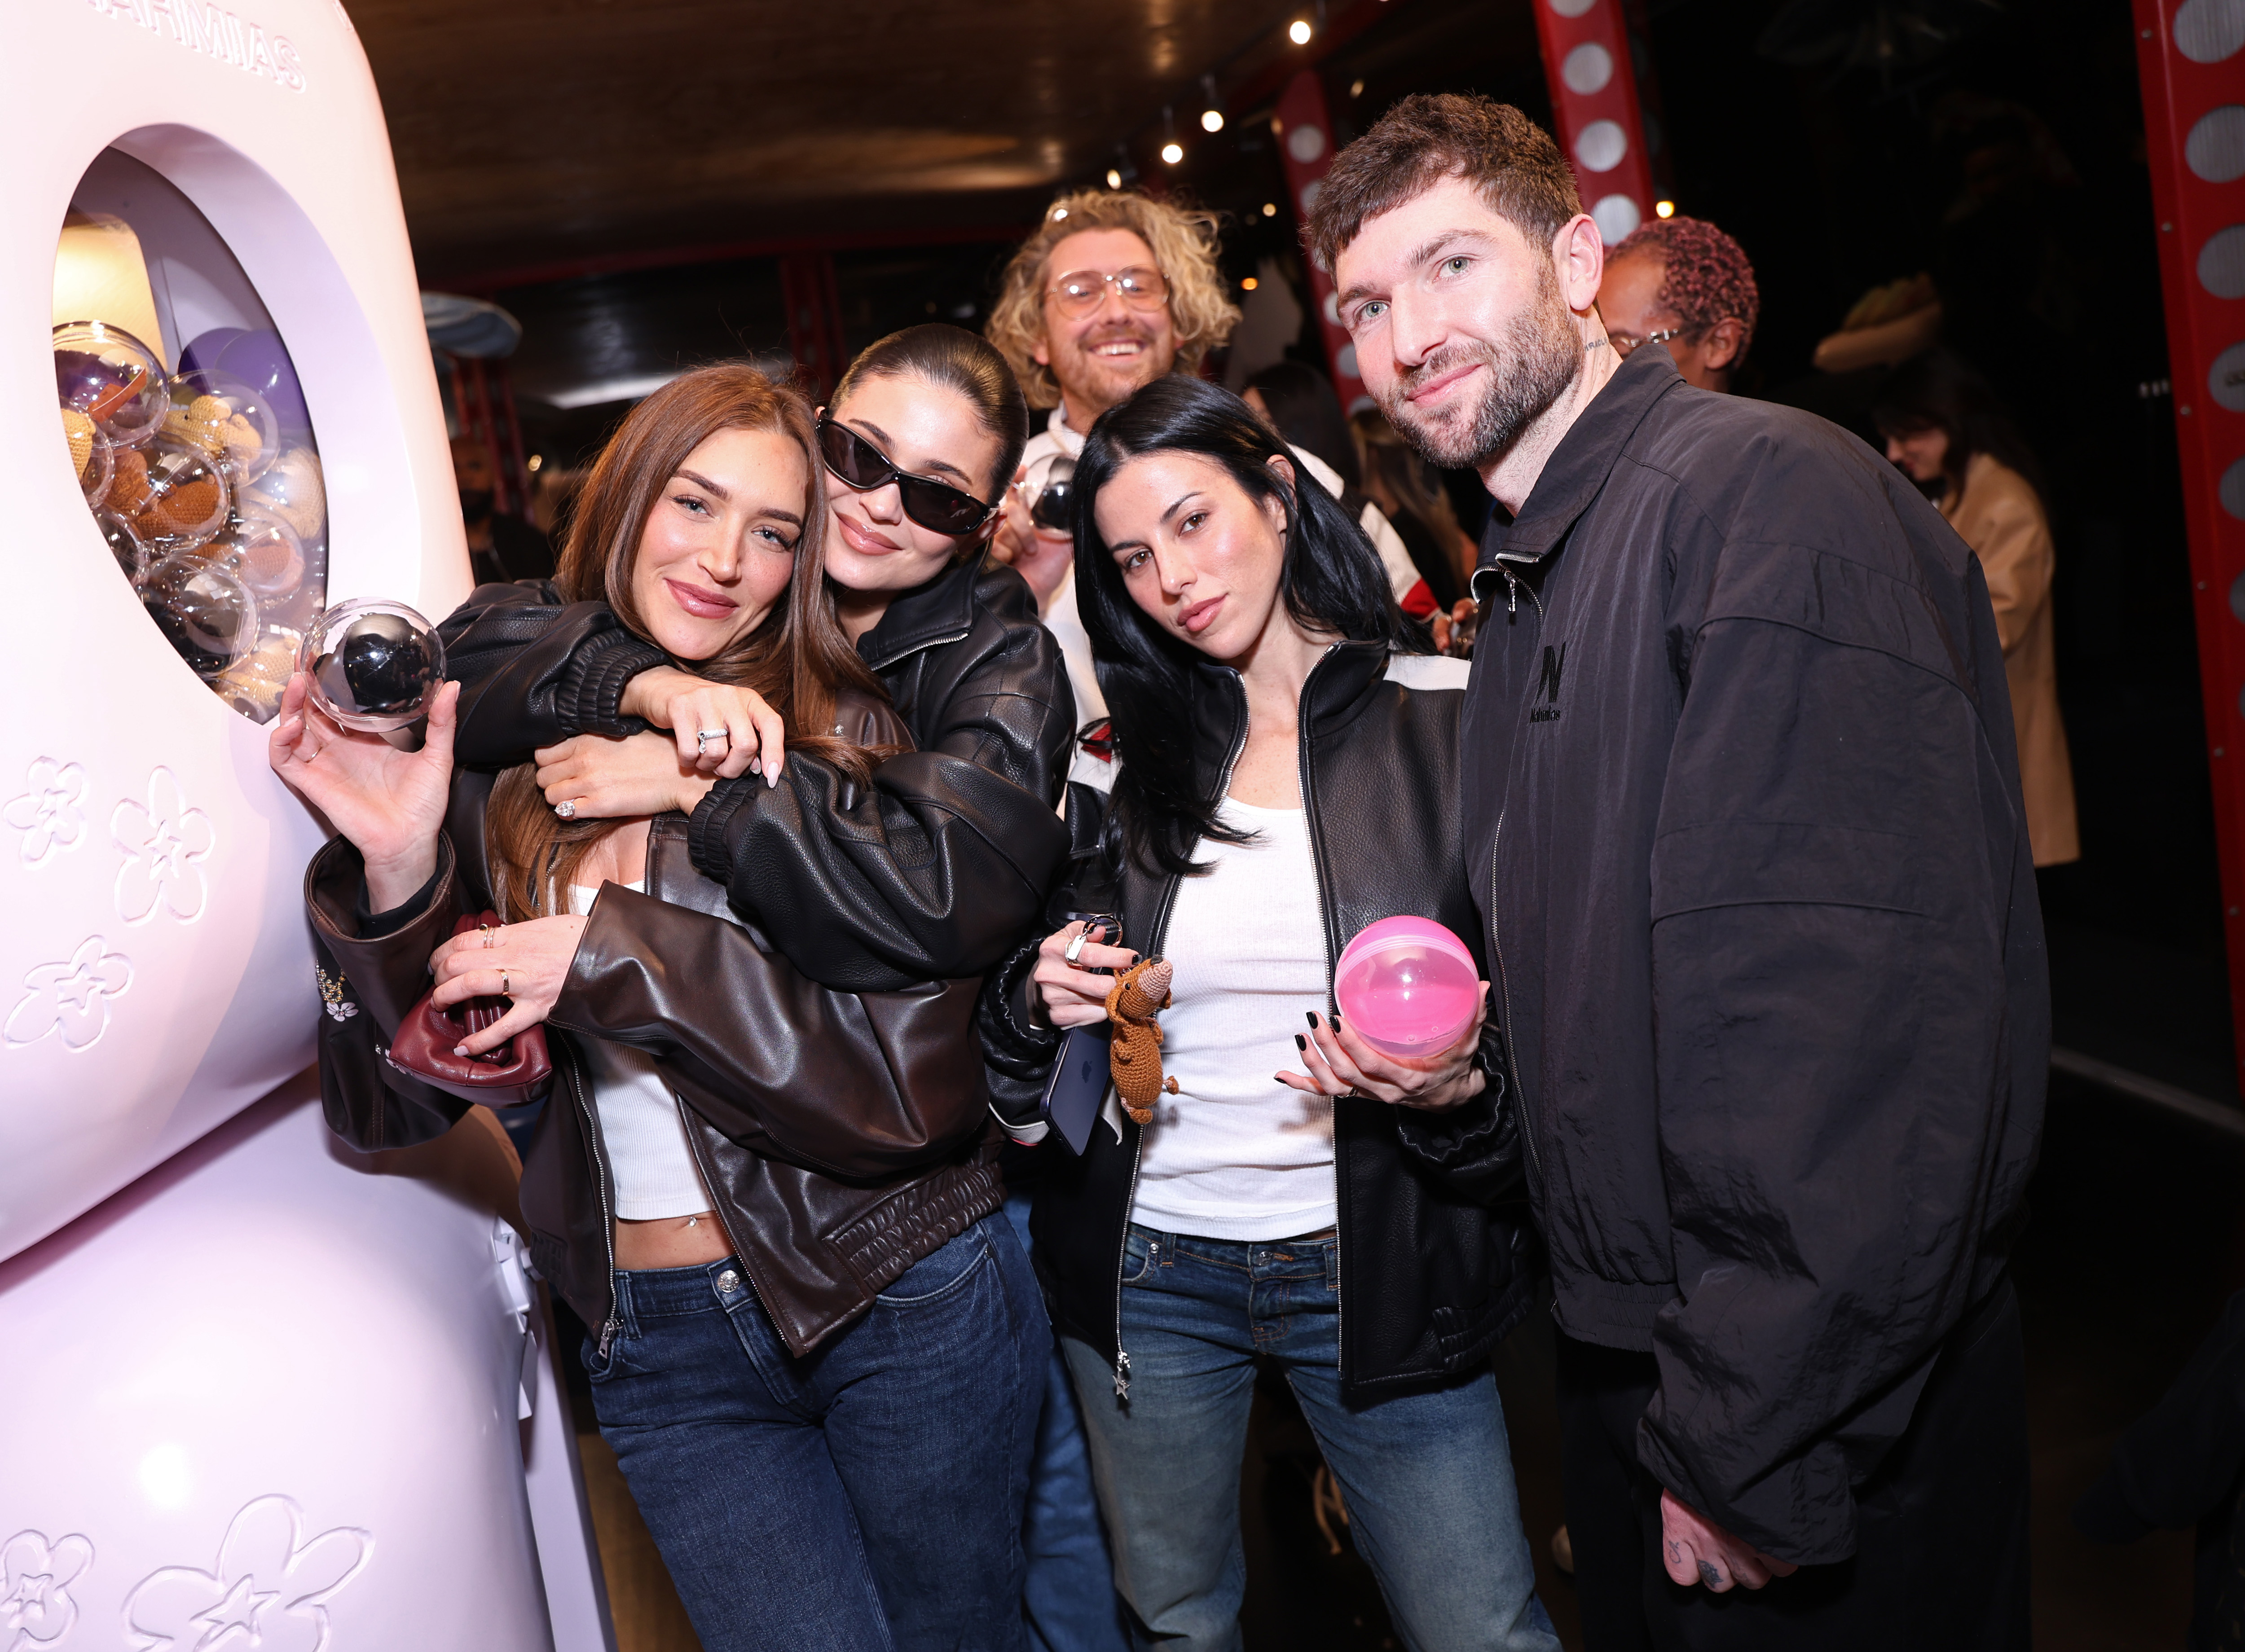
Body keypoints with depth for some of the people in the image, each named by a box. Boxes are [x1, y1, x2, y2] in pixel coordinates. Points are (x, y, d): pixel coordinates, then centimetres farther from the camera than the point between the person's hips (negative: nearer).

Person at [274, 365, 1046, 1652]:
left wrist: (617, 953, -23)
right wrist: (397, 871, -17)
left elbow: (917, 1084, -17)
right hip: (664, 1343, 2)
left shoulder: (846, 741, -9)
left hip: (907, 1299, -1)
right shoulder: (497, 756, -2)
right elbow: (393, 1108, 0)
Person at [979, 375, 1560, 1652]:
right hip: (1142, 1268, 3)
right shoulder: (1124, 759, 2)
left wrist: (1460, 1090, -23)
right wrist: (1042, 998, -12)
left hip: (1375, 1267, -2)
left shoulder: (1451, 718, -7)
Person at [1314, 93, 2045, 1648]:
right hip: (1627, 1347, 9)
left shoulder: (1769, 494, -20)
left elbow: (1867, 1007, -27)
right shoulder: (1524, 572, 11)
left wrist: (1751, 1441, -24)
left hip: (1823, 1412, -9)